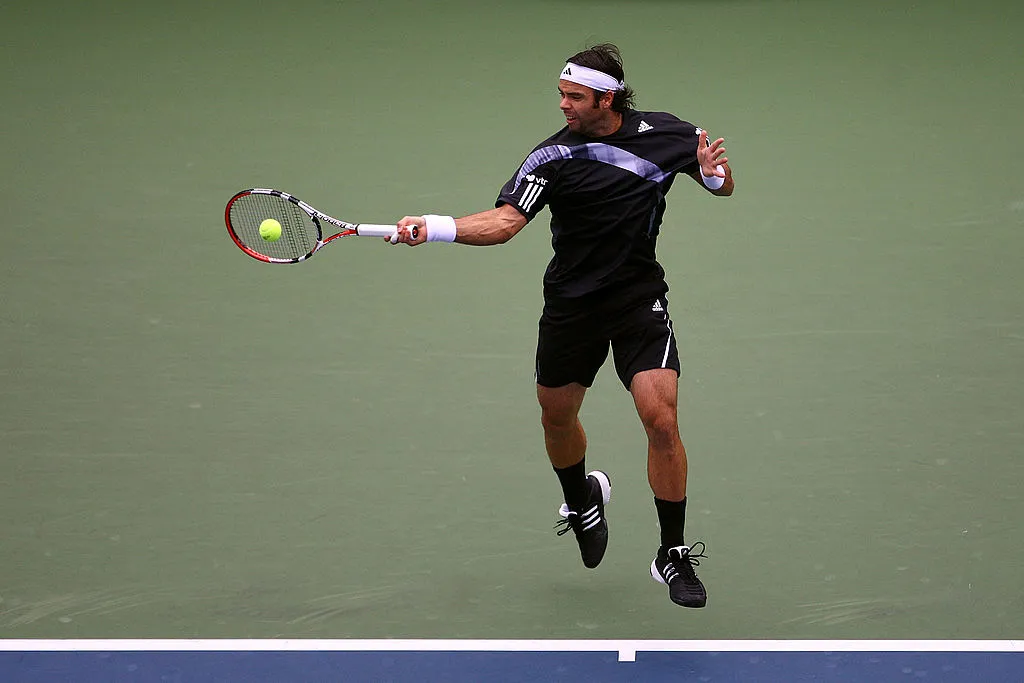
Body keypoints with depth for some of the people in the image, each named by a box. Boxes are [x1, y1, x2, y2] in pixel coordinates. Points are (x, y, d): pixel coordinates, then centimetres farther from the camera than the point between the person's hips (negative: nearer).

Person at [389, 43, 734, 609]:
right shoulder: (553, 157, -9)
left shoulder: (664, 133, -4)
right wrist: (433, 228, -33)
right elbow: (504, 221, -18)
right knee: (557, 415, 12)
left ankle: (673, 555, 0)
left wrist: (716, 175, -15)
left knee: (661, 419, -14)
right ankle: (582, 500, 47)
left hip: (641, 302, -1)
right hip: (571, 303, 1)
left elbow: (722, 185, 10)